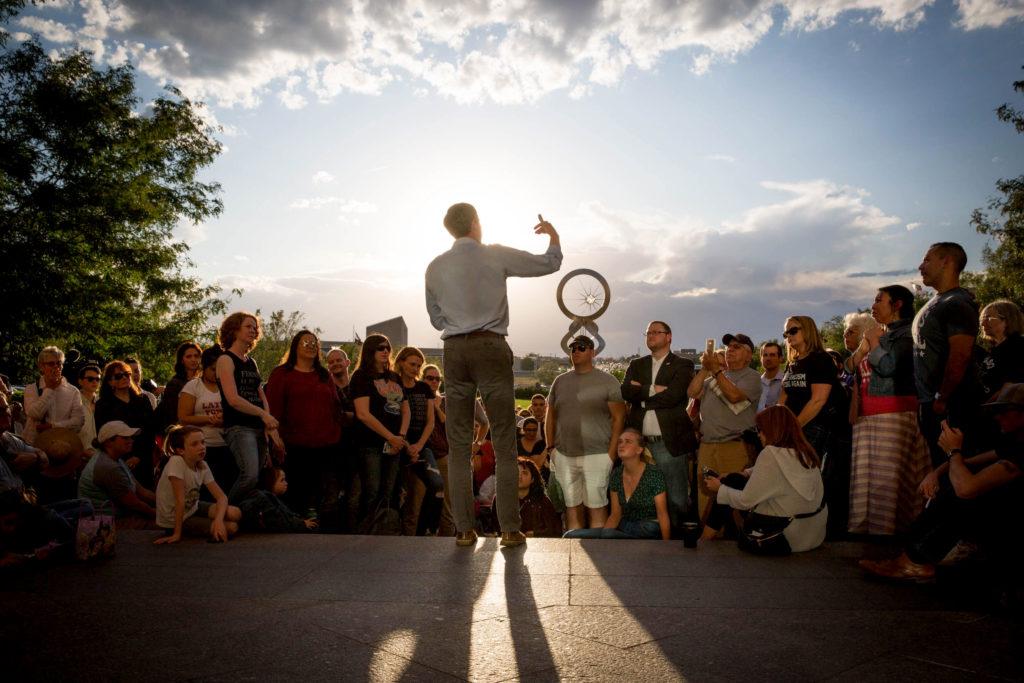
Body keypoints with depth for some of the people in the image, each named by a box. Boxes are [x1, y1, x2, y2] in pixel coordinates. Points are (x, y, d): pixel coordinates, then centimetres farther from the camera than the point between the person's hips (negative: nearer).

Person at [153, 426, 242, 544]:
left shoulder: (202, 466, -8)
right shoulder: (176, 462, -27)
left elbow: (222, 496, -10)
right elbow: (180, 501, -28)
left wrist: (218, 519, -29)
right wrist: (177, 534, -23)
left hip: (193, 508, 6)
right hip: (175, 518, -5)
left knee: (235, 514, -16)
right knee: (231, 528, -16)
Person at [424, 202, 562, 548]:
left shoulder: (435, 267, 9)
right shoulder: (497, 255, 1)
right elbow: (549, 263, 9)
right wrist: (553, 236, 28)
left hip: (454, 351, 3)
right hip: (491, 348, -2)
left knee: (459, 444, 6)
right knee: (504, 443, 1)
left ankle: (464, 529, 7)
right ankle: (510, 529, 1)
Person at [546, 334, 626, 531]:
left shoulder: (607, 382, 0)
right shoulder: (560, 381, 12)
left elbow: (619, 418, -3)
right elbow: (550, 417, 17)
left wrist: (611, 454, -9)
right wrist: (550, 447, 8)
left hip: (596, 455, -4)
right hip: (564, 456, 4)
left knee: (596, 507, -2)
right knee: (572, 506, 9)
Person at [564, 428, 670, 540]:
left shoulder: (654, 474, -10)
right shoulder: (616, 474, 5)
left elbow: (663, 515, -8)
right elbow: (615, 514, 8)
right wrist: (602, 532, -9)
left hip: (649, 531, -4)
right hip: (624, 528, 5)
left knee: (607, 534, -34)